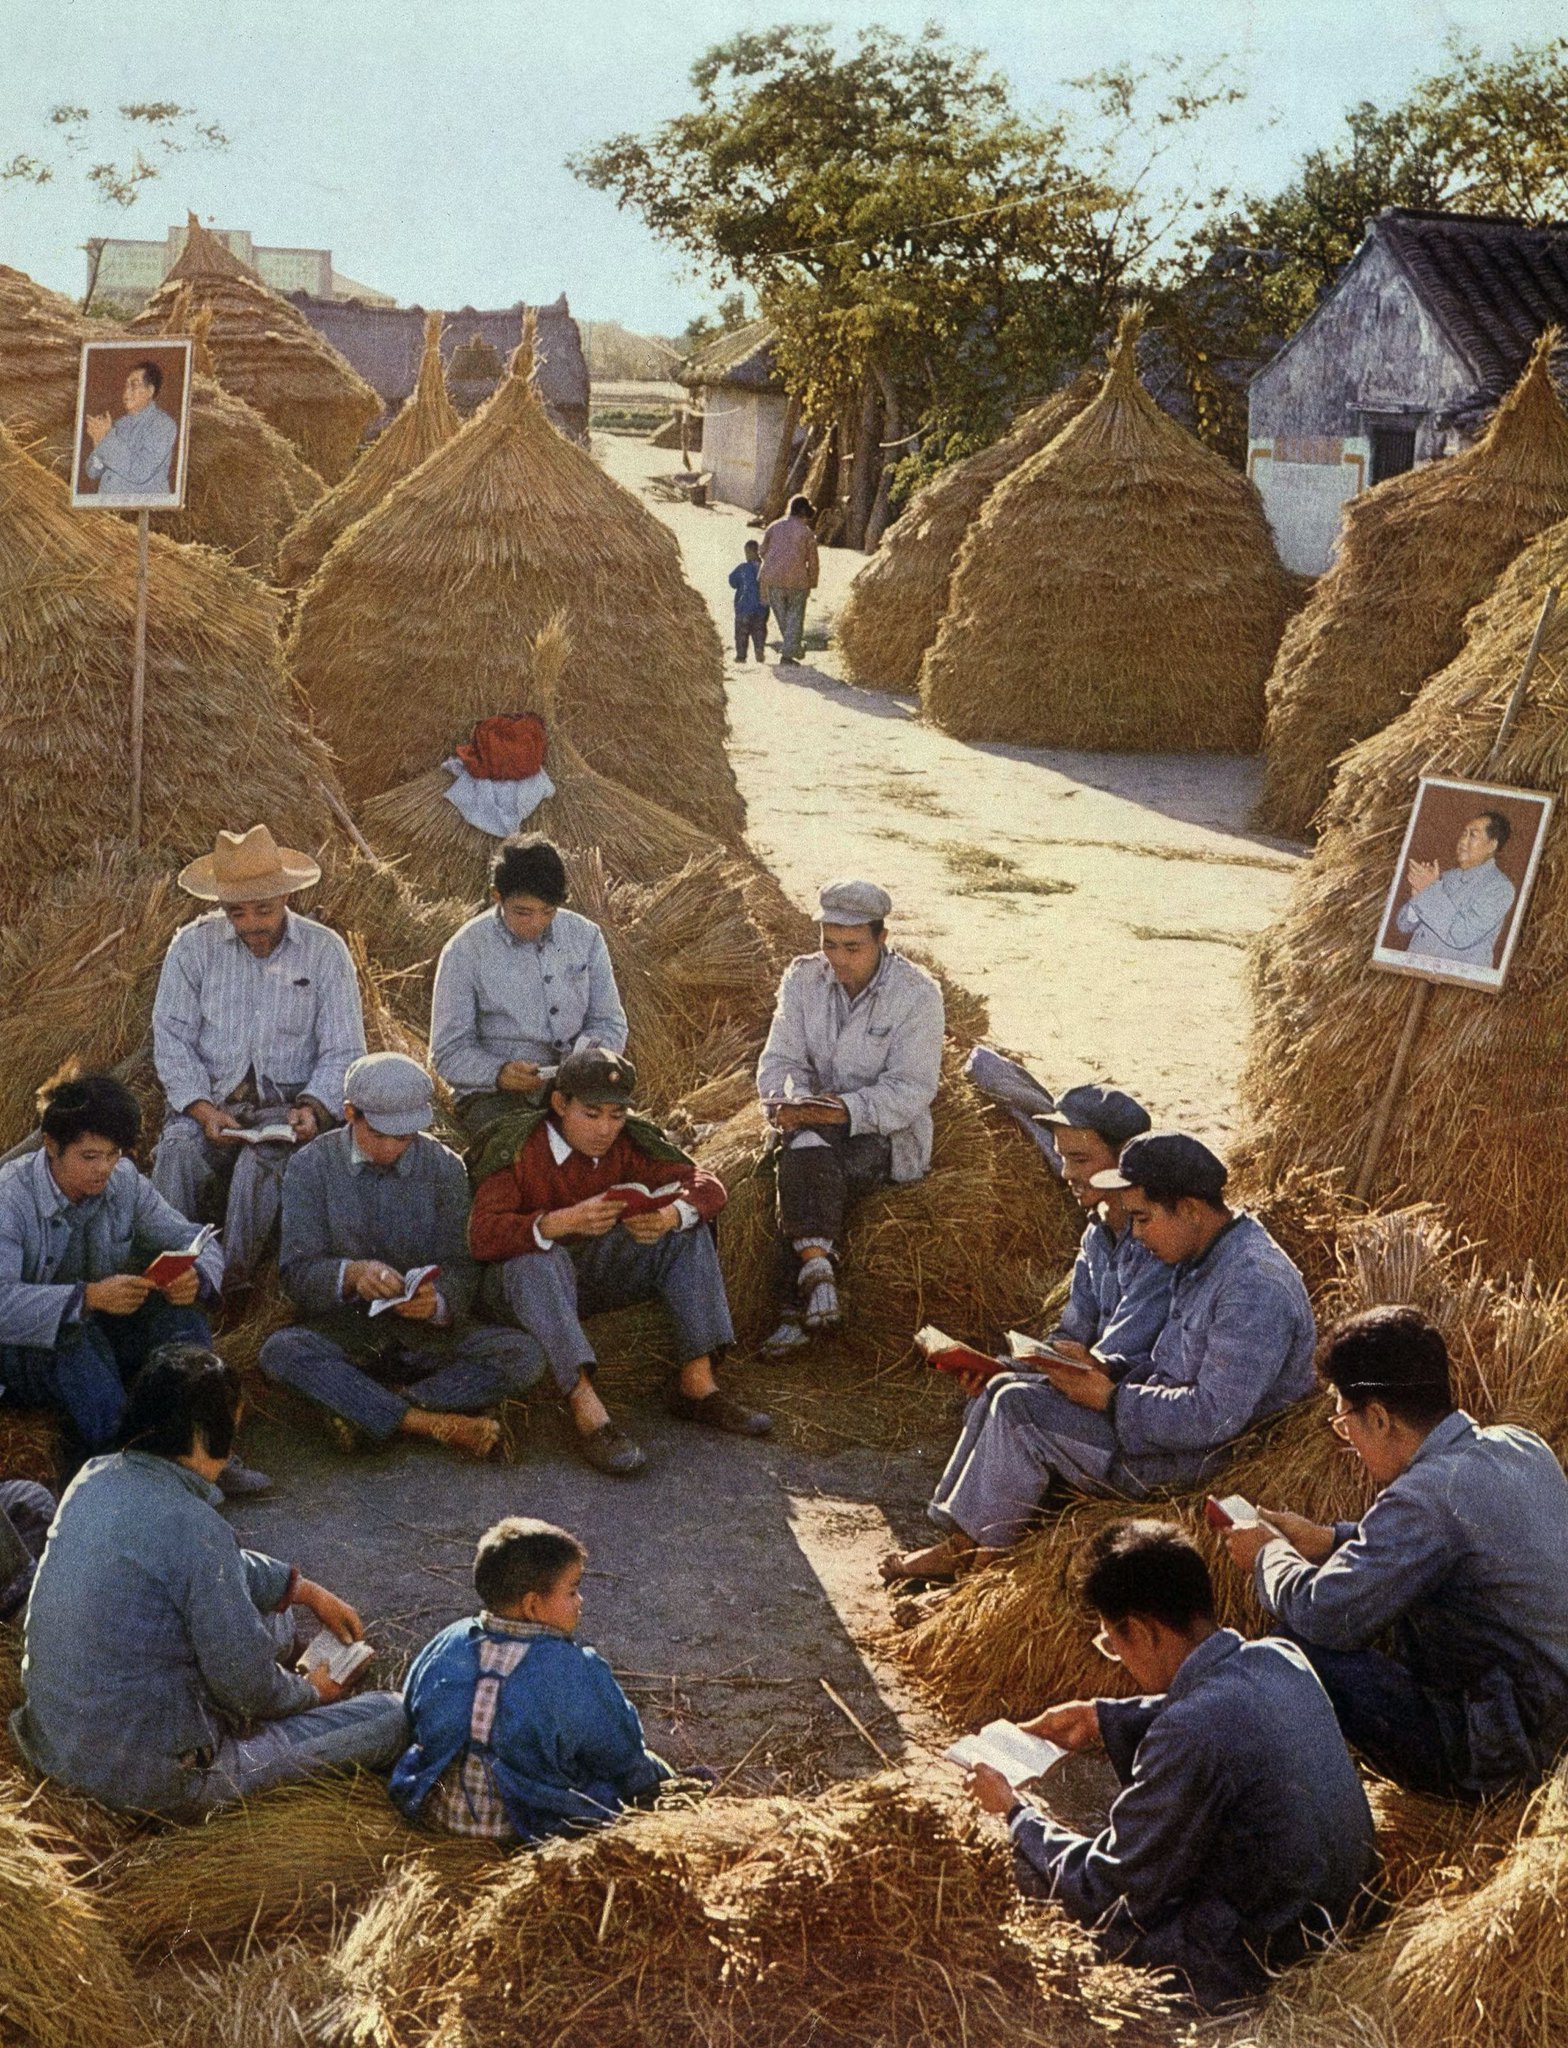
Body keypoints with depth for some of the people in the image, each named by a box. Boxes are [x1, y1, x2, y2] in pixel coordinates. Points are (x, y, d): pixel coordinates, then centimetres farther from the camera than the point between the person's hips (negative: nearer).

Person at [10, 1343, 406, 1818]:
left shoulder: (95, 1479, -1)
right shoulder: (193, 1526, -26)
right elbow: (248, 1687, -18)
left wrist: (305, 1590, 21)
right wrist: (309, 1691, 4)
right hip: (147, 1778, -9)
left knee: (275, 1613, 27)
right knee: (391, 1715, -2)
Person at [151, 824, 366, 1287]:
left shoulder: (324, 950, 3)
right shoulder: (192, 945, 5)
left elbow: (343, 1051, 2)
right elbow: (171, 1039, 1)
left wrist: (312, 1107, -17)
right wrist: (204, 1110, -15)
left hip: (287, 1103, -1)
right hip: (209, 1098, 1)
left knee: (263, 1157, -34)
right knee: (178, 1151, -32)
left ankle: (230, 1280, -30)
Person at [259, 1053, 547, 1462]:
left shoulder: (444, 1168, 5)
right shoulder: (310, 1167, 0)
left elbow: (461, 1270, 1)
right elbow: (298, 1274, -7)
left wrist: (437, 1301, -24)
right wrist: (351, 1273, -30)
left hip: (425, 1333, 1)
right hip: (342, 1331, -1)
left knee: (522, 1356, -25)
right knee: (281, 1351, -35)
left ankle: (369, 1413, -25)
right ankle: (433, 1424, -32)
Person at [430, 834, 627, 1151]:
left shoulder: (585, 936, 7)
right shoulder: (465, 951, -4)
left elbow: (610, 1024, 12)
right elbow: (448, 1053, -2)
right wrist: (499, 1073, -23)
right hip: (492, 1093, -3)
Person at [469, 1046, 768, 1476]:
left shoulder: (625, 1143, -6)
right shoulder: (519, 1148, -20)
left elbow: (707, 1186, -9)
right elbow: (482, 1234, -32)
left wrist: (667, 1218, -32)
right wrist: (567, 1221, -46)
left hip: (591, 1275, 5)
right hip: (525, 1280, -5)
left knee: (689, 1233, -12)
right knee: (540, 1258, -39)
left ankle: (697, 1383, -16)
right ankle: (588, 1413, -46)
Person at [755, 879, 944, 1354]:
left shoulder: (917, 993, -9)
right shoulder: (803, 978, 3)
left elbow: (911, 1089, -14)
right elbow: (779, 1060, 1)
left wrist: (847, 1109, -29)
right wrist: (794, 1100, -23)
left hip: (887, 1133, -3)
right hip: (815, 1120, 3)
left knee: (799, 1179, -31)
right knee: (806, 1146, -34)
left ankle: (800, 1307, -25)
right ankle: (817, 1264, -35)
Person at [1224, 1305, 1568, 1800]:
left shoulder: (1427, 1495, -26)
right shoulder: (1521, 1444, 2)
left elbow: (1322, 1615, -22)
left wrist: (1267, 1555, -1)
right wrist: (1328, 1539, 14)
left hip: (1488, 1757, -10)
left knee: (1298, 1649, -14)